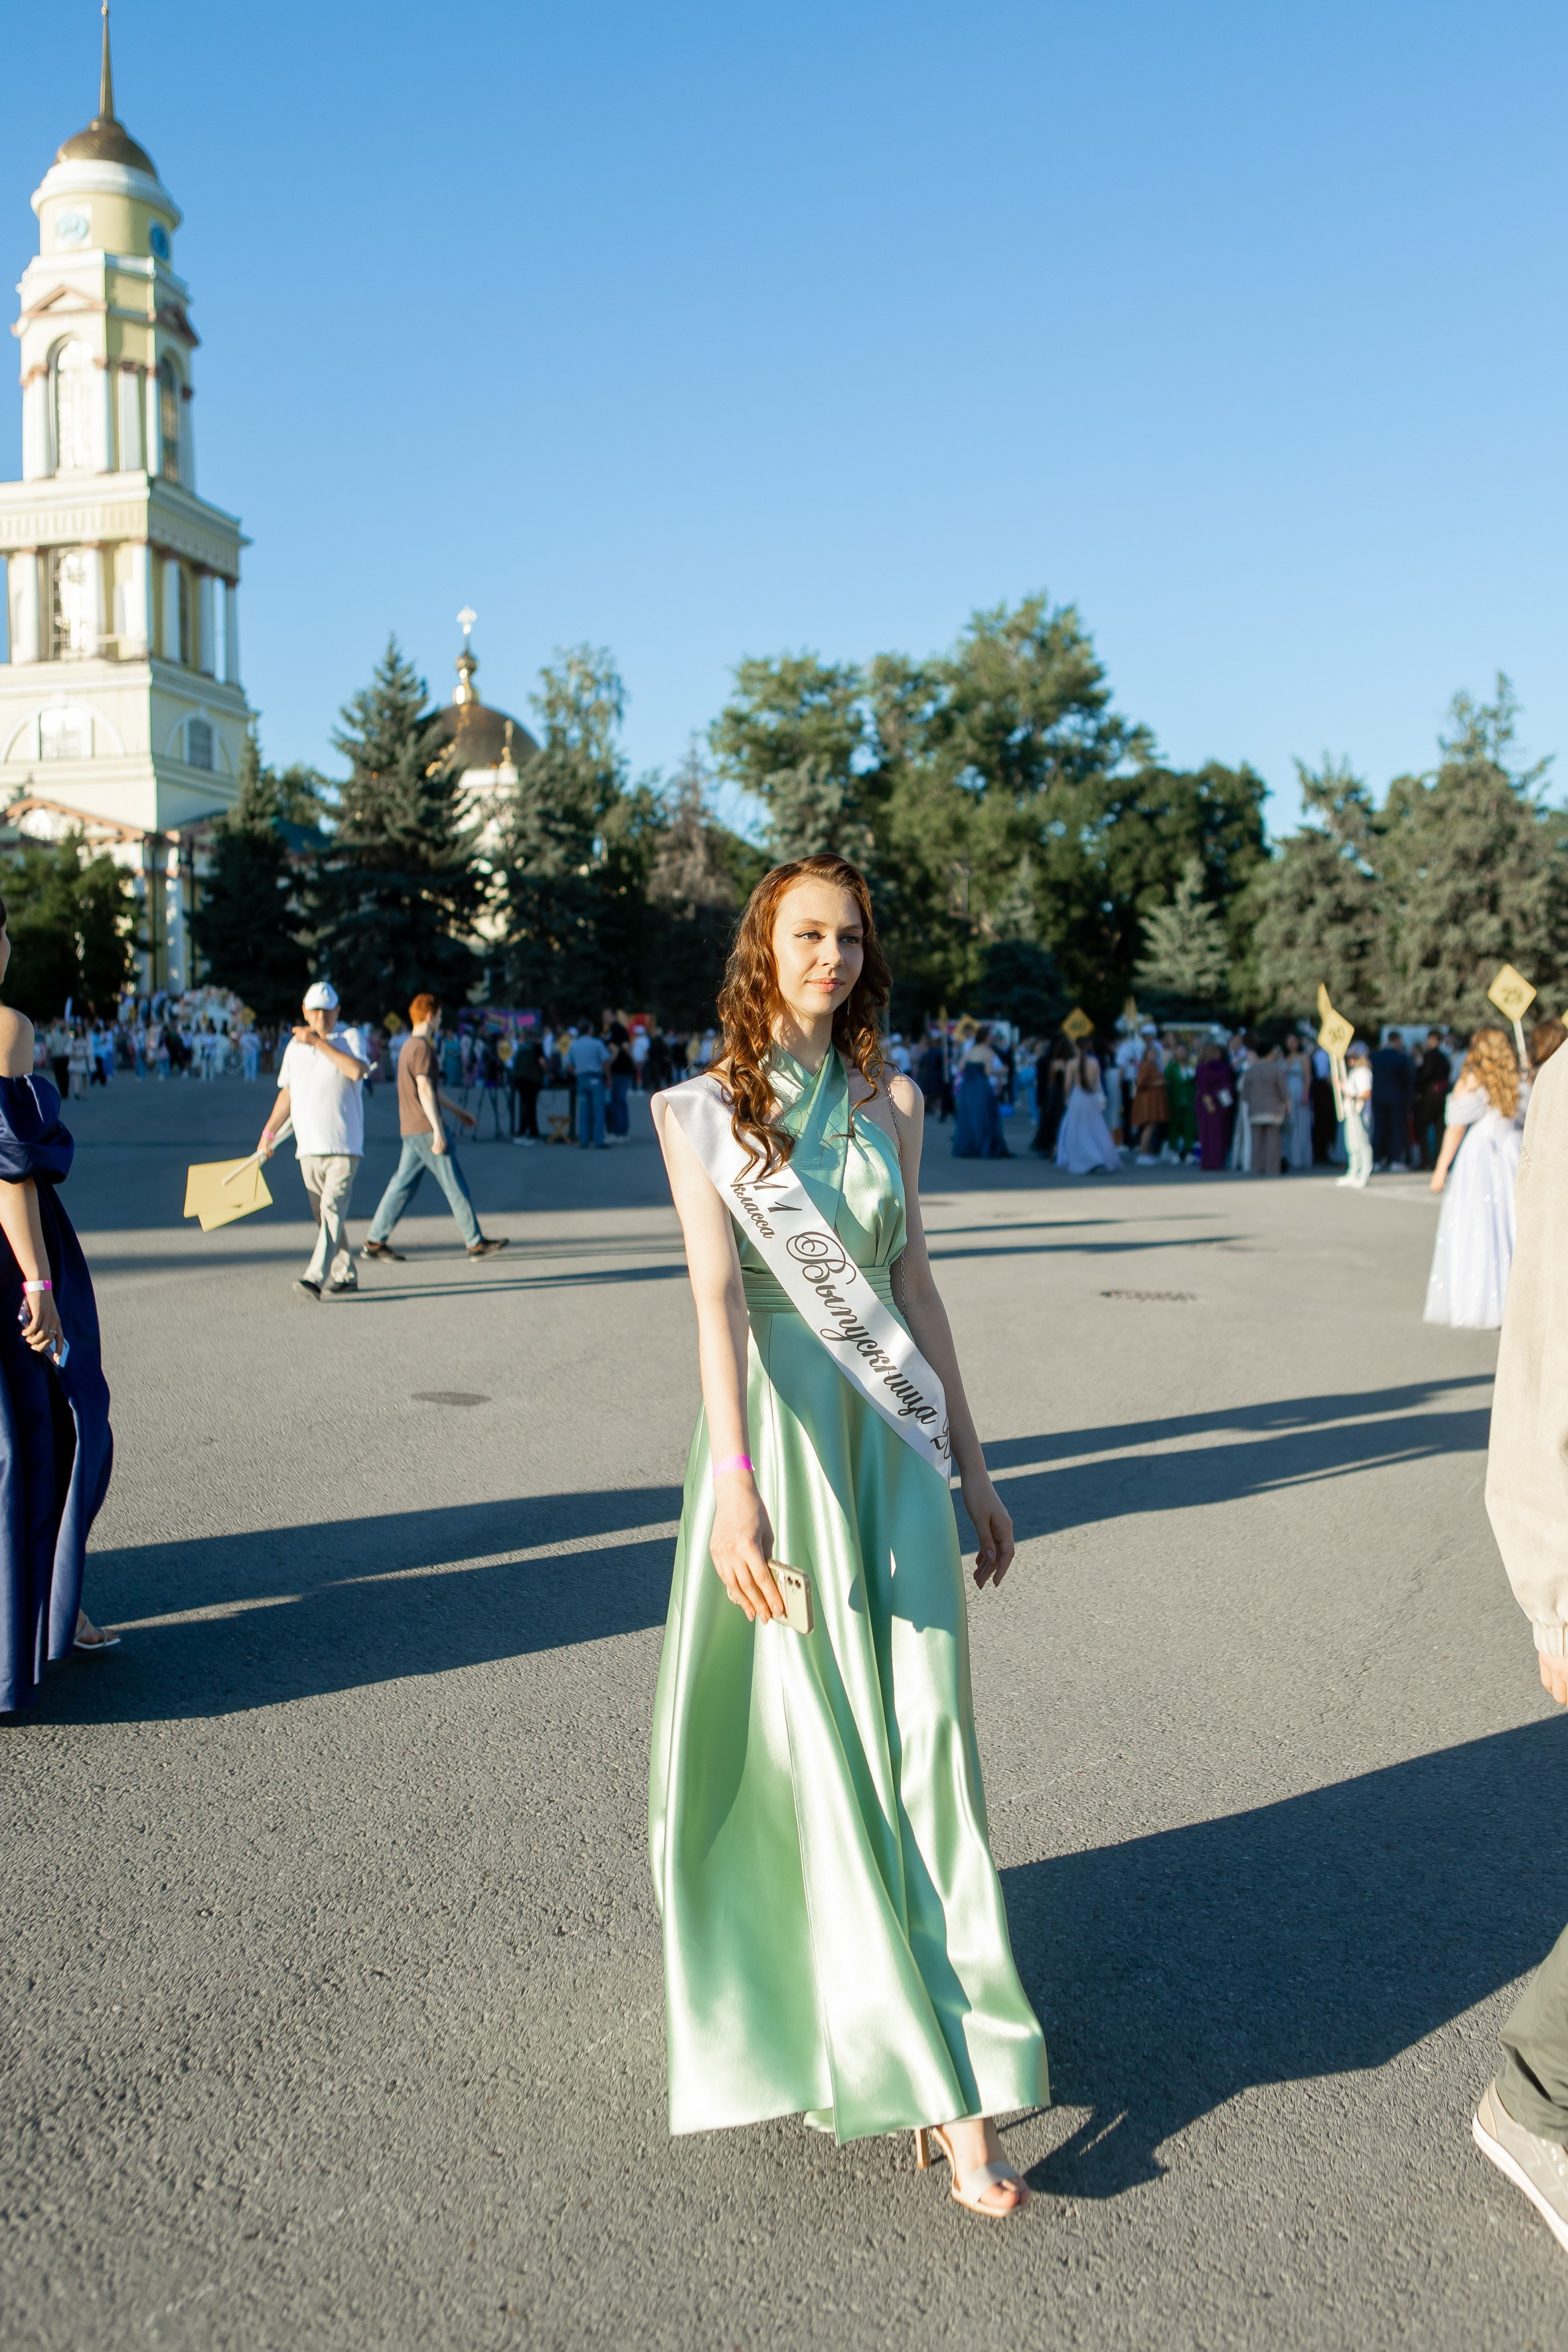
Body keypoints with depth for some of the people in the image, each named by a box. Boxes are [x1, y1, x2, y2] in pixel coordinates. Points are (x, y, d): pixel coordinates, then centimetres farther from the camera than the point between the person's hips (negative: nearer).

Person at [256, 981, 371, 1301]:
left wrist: (319, 1042, -20)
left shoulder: (351, 1037, -2)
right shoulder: (295, 1046, 14)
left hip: (343, 1145, -6)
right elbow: (287, 1092, 21)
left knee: (332, 1209, -15)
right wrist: (268, 1133, 20)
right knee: (324, 1214, 10)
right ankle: (344, 1275, 21)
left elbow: (357, 1070, -23)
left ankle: (315, 1277, -23)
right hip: (308, 1145, 6)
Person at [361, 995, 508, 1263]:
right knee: (456, 1186, -3)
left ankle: (374, 1241, 7)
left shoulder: (408, 1046, 18)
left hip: (410, 1130, 9)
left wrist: (458, 1111, 34)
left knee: (402, 1185, 9)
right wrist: (438, 1130, -23)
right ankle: (475, 1243, 2)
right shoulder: (422, 1047, -12)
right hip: (425, 1129, -9)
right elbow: (424, 1090, -20)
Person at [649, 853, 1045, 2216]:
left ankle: (953, 2097, 8)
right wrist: (736, 1479, -26)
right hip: (778, 1435, -3)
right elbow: (714, 1292, -14)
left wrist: (972, 1468, 12)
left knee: (918, 1739, 1)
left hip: (895, 1438, 3)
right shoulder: (701, 1109, -1)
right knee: (804, 1737, 3)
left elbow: (915, 1287, 12)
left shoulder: (890, 1102, 10)